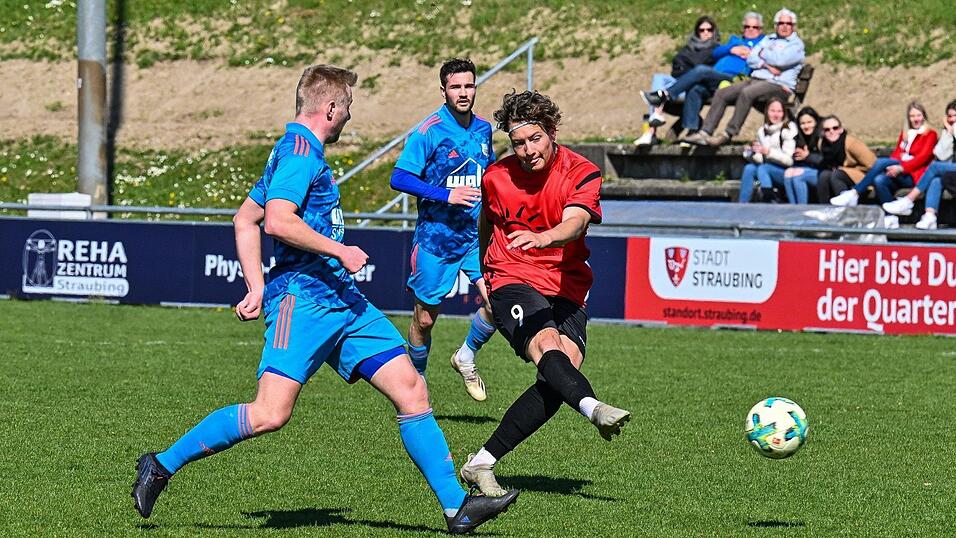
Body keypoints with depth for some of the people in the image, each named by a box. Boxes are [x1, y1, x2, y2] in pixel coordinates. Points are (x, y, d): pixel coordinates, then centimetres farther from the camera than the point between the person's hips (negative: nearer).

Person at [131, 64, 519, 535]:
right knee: (270, 414, -18)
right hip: (302, 297, -10)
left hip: (342, 301, 10)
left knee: (411, 390, 2)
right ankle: (162, 466, -3)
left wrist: (257, 287, 21)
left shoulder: (302, 151, 21)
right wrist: (340, 251, -13)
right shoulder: (300, 148, -9)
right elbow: (278, 221, -22)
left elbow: (245, 219, 26)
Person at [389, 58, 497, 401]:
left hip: (476, 235, 4)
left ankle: (467, 356, 12)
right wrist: (445, 195, -23)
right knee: (425, 318, 6)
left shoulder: (483, 130, 7)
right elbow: (399, 178, -16)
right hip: (435, 237, -4)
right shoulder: (429, 131, -11)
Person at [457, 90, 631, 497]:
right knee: (546, 343, -32)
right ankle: (594, 409, -61)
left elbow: (575, 223, -25)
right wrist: (484, 277, 33)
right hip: (512, 281, -1)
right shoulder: (497, 178, 3)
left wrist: (543, 238, -46)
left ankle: (481, 464, -12)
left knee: (567, 366, -19)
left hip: (566, 290, 1)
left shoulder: (582, 173, -5)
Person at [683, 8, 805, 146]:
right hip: (755, 79, 7)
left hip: (778, 85, -7)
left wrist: (763, 53, 4)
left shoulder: (797, 44, 3)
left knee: (747, 93, -35)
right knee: (721, 93, -10)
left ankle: (728, 134, -32)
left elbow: (779, 60, -15)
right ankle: (705, 133, -15)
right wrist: (766, 65, -7)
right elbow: (750, 59, 11)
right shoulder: (768, 39, 23)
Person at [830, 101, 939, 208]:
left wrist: (901, 168, -23)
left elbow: (923, 156, -8)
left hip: (912, 175, -5)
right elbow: (896, 153, 14)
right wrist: (893, 167, -10)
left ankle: (854, 193, -32)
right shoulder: (904, 133, 26)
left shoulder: (930, 134, 7)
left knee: (881, 162, -29)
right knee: (879, 180, -30)